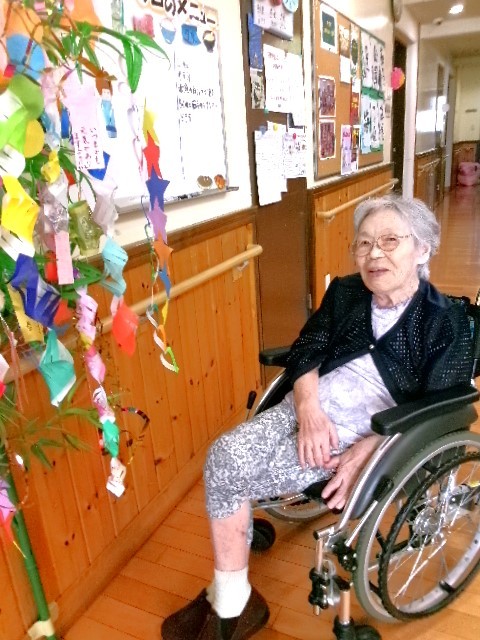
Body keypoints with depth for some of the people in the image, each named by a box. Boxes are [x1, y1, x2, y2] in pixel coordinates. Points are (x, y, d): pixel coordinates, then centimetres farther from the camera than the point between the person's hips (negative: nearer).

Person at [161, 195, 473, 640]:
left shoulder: (447, 323, -4)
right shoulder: (344, 292, 9)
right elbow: (304, 352, 5)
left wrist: (364, 453, -20)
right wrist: (309, 410, -13)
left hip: (369, 433, -5)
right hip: (311, 409, 6)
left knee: (229, 473, -20)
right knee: (223, 455, -19)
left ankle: (231, 599, 3)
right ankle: (230, 603, -3)